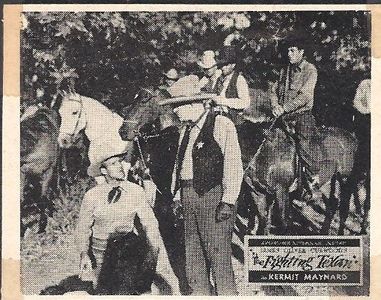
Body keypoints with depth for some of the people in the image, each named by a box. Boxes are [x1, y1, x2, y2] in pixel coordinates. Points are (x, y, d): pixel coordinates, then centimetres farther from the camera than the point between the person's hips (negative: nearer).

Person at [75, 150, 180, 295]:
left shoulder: (136, 192, -5)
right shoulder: (92, 196, -6)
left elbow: (150, 225, -8)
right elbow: (83, 228, 1)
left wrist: (160, 254, -19)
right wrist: (84, 254, -15)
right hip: (98, 255, 0)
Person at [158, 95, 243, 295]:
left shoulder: (222, 125, -5)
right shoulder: (185, 130, 19)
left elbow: (233, 166, -11)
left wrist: (227, 202, -16)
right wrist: (177, 197, 12)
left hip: (213, 196, -7)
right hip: (188, 196, 8)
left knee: (218, 254, -7)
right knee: (192, 256, 9)